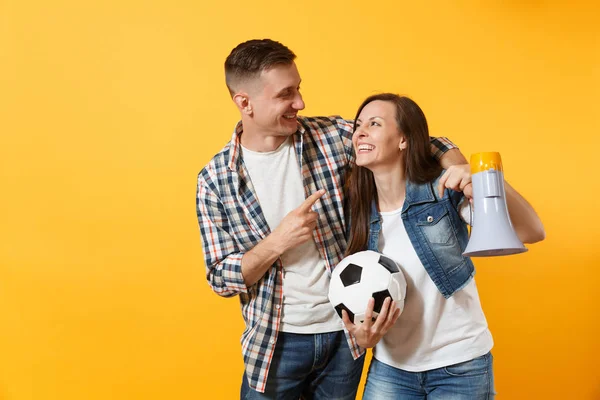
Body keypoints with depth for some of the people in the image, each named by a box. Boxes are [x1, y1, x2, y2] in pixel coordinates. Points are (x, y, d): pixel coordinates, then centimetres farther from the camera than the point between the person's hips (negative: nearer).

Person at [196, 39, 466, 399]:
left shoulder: (331, 137, -7)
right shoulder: (215, 179, -8)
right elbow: (221, 279, -7)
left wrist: (459, 168, -20)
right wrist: (277, 242, -22)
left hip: (346, 333, 2)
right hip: (276, 342, -1)